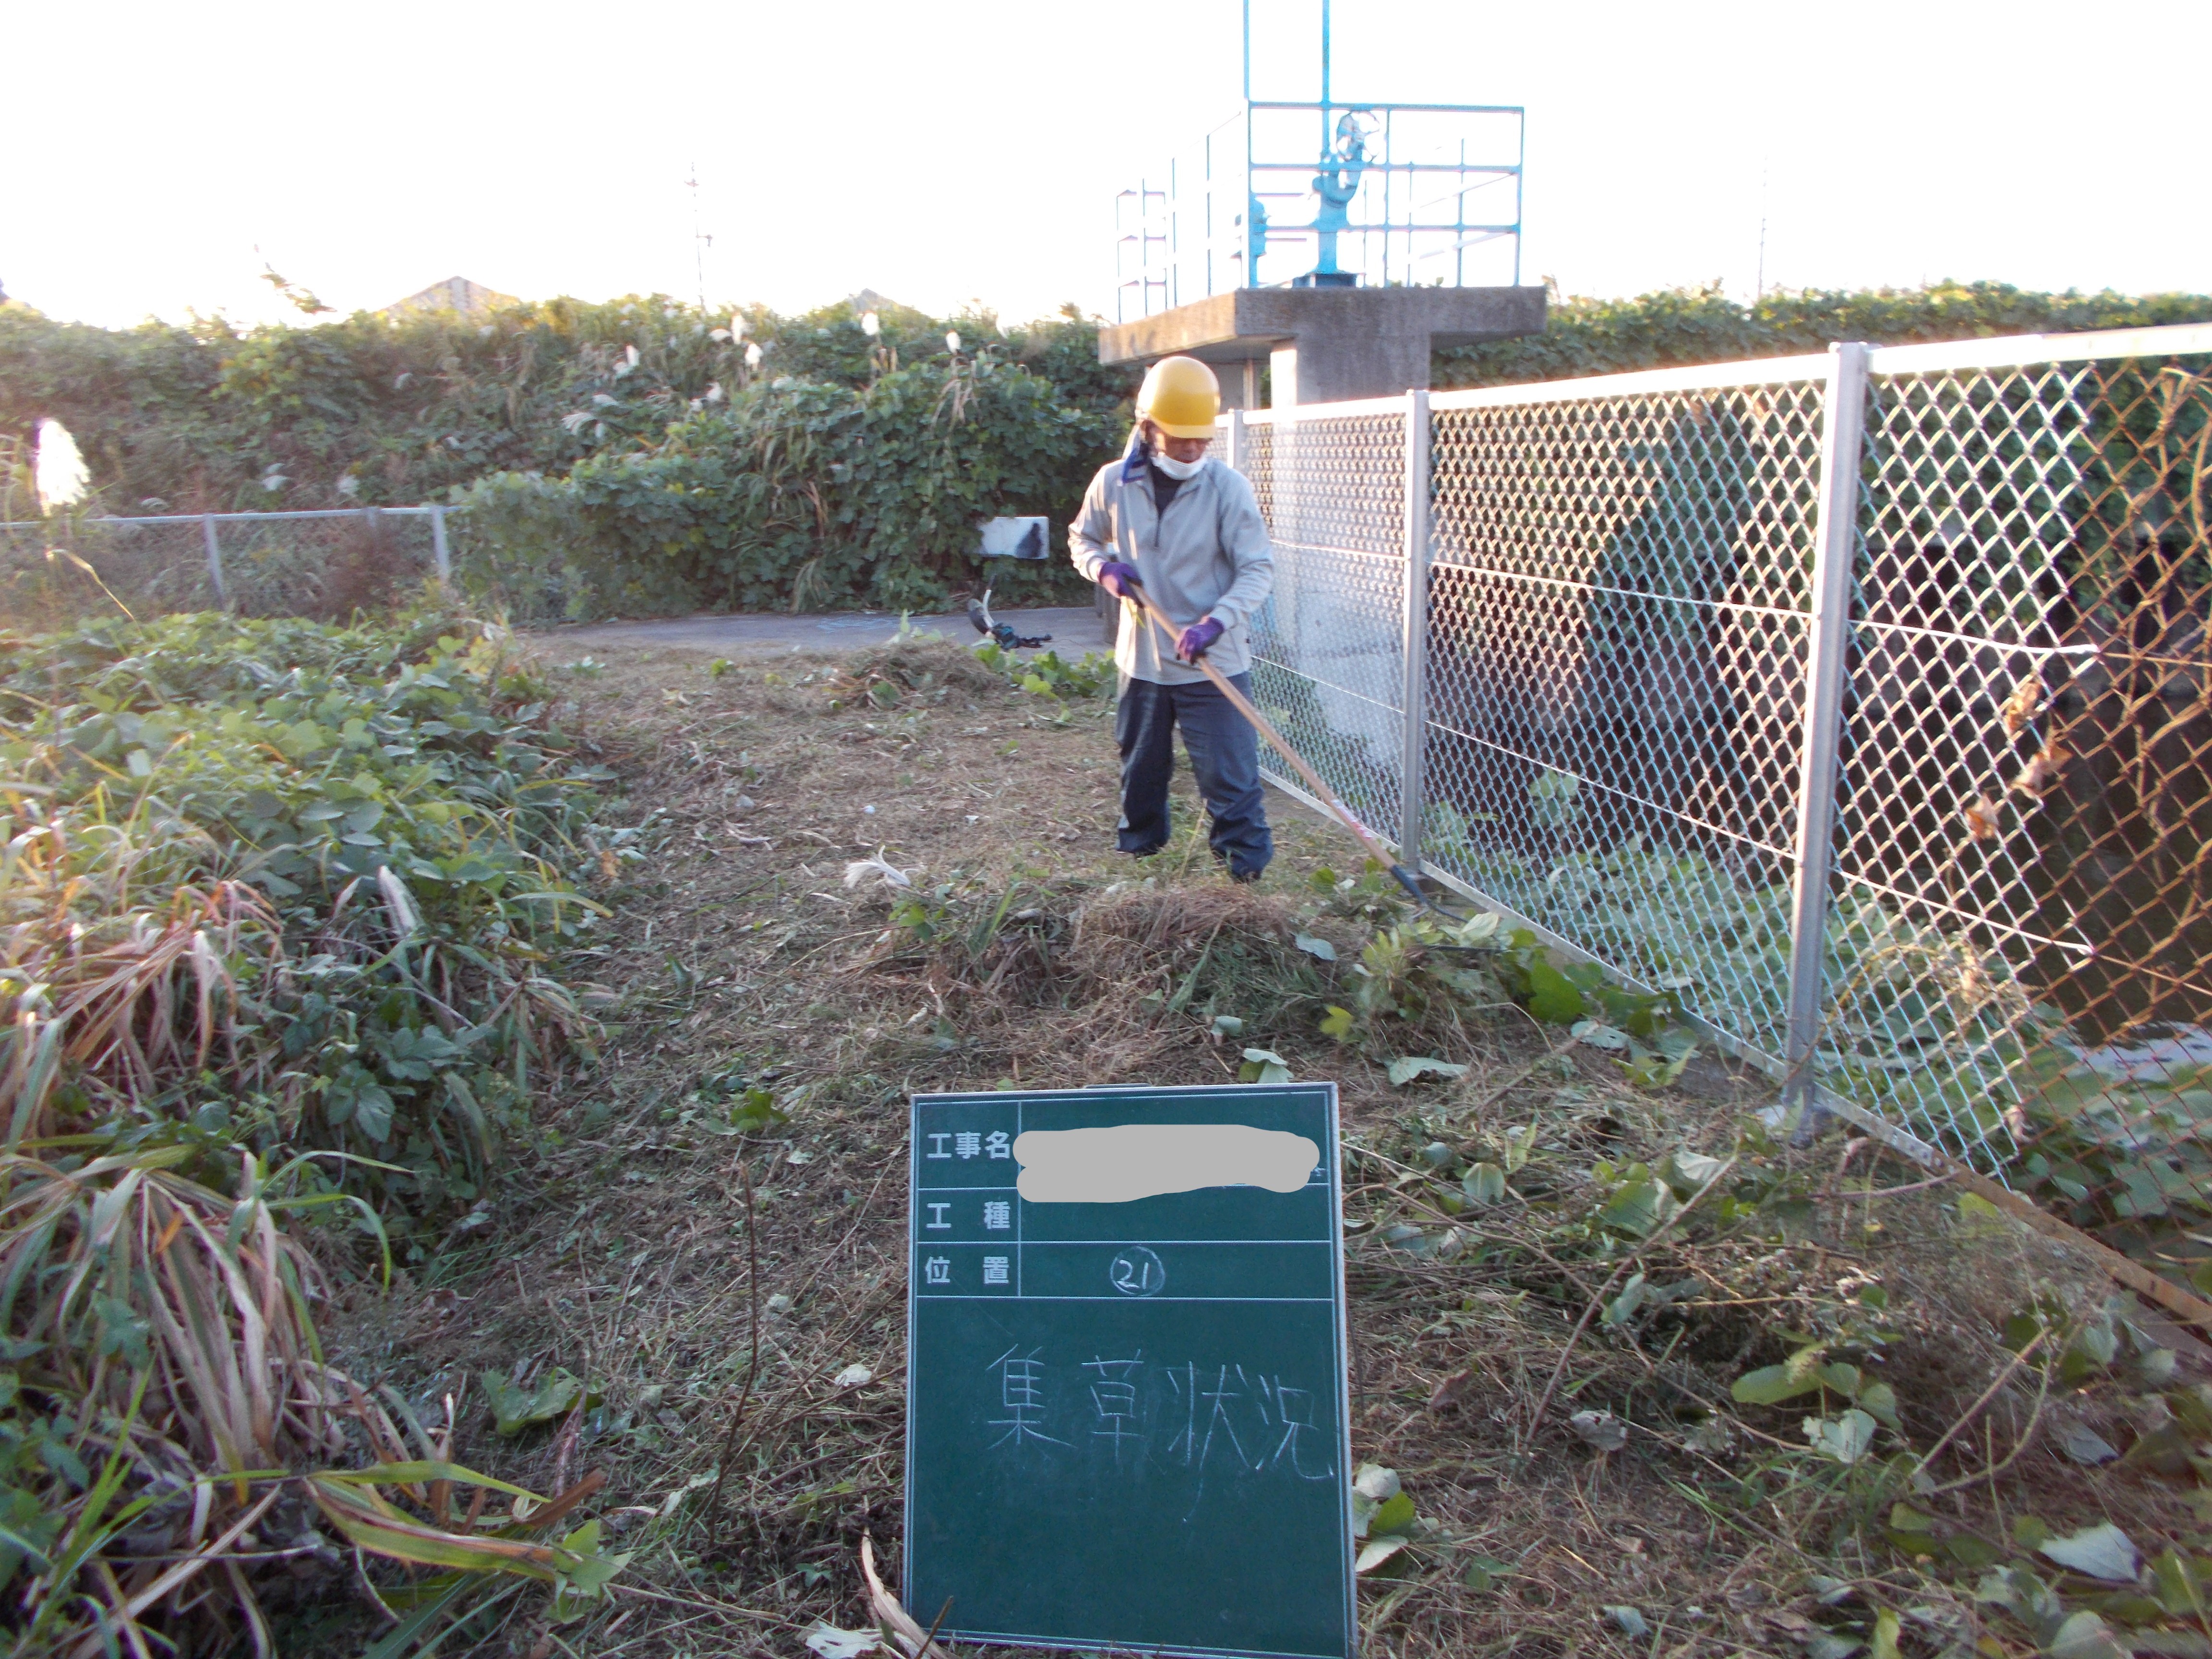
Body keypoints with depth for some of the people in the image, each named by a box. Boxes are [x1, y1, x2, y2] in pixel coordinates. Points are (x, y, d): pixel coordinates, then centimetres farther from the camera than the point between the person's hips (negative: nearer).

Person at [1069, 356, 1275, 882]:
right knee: (1140, 762, 19)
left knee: (1229, 770, -4)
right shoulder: (1112, 484, -3)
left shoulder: (1228, 488, -12)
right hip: (1141, 657, 4)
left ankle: (1247, 859, 9)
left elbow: (1258, 569, -11)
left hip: (1214, 662, -3)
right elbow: (1081, 540, 15)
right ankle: (1138, 839, 39)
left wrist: (1215, 623, -26)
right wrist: (1104, 567, -9)